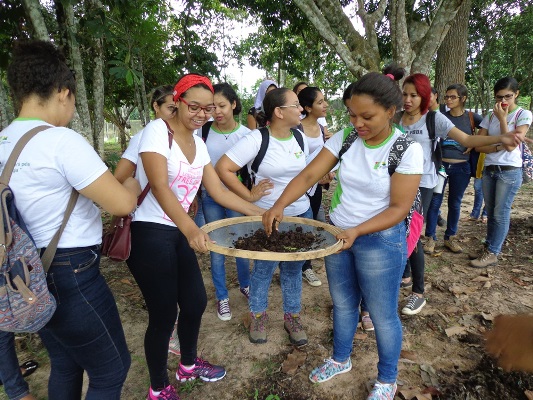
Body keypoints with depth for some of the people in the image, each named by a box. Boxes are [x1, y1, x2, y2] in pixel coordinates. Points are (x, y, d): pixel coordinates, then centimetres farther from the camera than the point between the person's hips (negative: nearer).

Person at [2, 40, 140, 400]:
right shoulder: (62, 140, -21)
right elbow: (122, 204, -24)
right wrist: (132, 184, -2)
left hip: (30, 276, 9)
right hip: (71, 277, -9)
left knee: (65, 365, 28)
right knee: (112, 370, 13)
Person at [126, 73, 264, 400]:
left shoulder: (198, 144, 9)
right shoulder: (157, 130, -13)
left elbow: (219, 191, 9)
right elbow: (159, 187, -26)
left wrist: (260, 212, 3)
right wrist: (191, 228, -41)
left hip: (180, 232, 8)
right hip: (149, 234, -7)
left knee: (196, 301, 14)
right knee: (164, 313, 1)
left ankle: (189, 365, 41)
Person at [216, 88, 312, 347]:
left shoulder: (300, 137, 3)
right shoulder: (257, 139, -17)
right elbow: (223, 168, -20)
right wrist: (249, 196, -18)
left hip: (301, 214, 5)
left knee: (293, 268, 16)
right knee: (263, 269, 12)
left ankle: (292, 318, 36)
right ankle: (258, 317, 36)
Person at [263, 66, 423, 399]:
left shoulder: (407, 150, -15)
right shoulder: (344, 139, -4)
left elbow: (399, 208, -17)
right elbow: (309, 175, -8)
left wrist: (357, 231, -29)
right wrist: (280, 205, -22)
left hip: (380, 240, -4)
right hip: (337, 234, 4)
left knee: (383, 315, 11)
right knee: (343, 304, 21)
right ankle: (341, 359, 47)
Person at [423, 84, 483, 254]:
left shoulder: (472, 117, 1)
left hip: (461, 167, 1)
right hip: (440, 164, -1)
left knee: (455, 203, 11)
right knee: (434, 202, 0)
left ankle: (450, 237, 24)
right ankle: (431, 238, 11)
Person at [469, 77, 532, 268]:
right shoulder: (490, 116, 7)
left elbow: (511, 146, -15)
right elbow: (478, 146, 0)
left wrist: (503, 119, -13)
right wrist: (500, 146, -16)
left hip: (510, 172, -5)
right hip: (489, 170, 5)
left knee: (500, 214, -1)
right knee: (491, 213, 12)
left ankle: (491, 253, 7)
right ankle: (489, 248, 23)